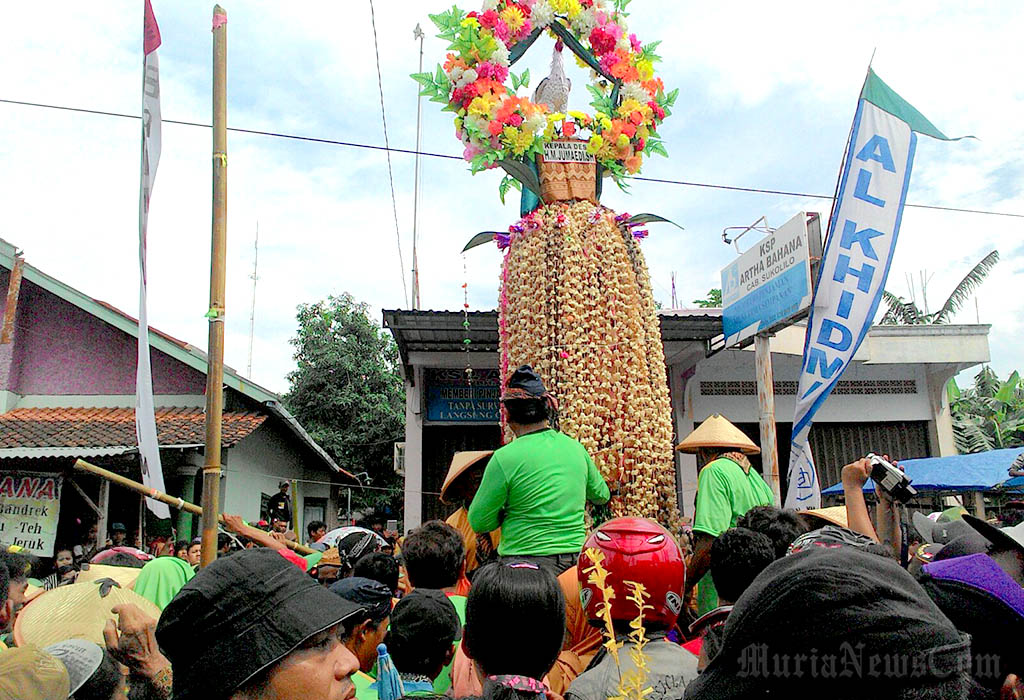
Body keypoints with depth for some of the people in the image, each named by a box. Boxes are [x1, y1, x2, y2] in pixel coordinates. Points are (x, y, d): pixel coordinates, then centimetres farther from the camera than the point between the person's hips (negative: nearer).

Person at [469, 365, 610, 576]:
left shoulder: (505, 458, -13)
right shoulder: (575, 448, 3)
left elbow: (479, 523, -6)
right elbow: (601, 495, 21)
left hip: (526, 564, -5)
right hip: (576, 562, 6)